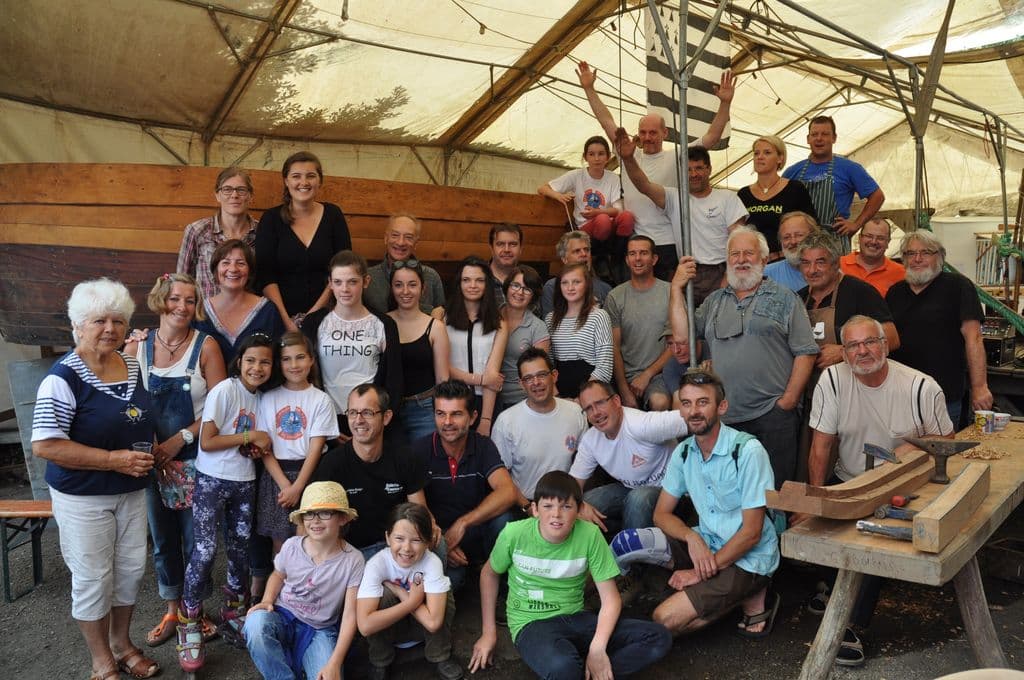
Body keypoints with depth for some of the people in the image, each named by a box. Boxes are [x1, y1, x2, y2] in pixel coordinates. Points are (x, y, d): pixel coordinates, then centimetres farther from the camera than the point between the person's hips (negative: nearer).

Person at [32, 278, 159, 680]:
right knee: (93, 578, 6)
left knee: (131, 568, 15)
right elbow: (44, 445, -23)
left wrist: (153, 450, 2)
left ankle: (122, 644, 36)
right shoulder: (64, 378, -19)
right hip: (83, 496, -6)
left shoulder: (133, 367, 3)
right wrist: (113, 459, -25)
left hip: (133, 491, 6)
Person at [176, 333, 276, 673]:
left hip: (244, 483, 6)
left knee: (240, 548, 12)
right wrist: (248, 436, -14)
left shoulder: (260, 397, 7)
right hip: (212, 480, -6)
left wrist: (260, 446, -8)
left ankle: (234, 613, 28)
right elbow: (206, 442, -17)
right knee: (205, 550, -8)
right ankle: (188, 622, 7)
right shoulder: (224, 390, -14)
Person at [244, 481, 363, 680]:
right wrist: (267, 601, -6)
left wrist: (335, 663, -22)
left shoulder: (353, 560, -16)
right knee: (256, 622, -33)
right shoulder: (291, 546, -8)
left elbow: (350, 615, -14)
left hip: (320, 630, -2)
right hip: (283, 617, 2)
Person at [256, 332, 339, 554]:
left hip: (308, 474, -1)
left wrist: (297, 487, -13)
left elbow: (315, 448, -6)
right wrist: (284, 484, -11)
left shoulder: (321, 400, -1)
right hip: (275, 475, 1)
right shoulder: (269, 398, 4)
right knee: (280, 541, 5)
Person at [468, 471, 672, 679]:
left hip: (576, 617, 3)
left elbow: (610, 599, -8)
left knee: (659, 638, -15)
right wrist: (489, 632, 6)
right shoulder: (515, 534, -15)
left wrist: (597, 649, -22)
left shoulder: (590, 535, -13)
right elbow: (489, 574, 5)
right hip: (532, 623, -3)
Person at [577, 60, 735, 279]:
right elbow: (606, 121, 11)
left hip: (667, 244, -3)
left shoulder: (676, 159, 3)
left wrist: (725, 103, -14)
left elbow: (712, 137, -3)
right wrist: (589, 89, 9)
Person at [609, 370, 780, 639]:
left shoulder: (748, 451, -19)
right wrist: (692, 537, -19)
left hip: (747, 558, -7)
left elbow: (751, 533, -19)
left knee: (666, 619, -19)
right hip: (706, 545, 7)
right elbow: (661, 513, 3)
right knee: (628, 542, -14)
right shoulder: (683, 452, 0)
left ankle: (751, 596, 1)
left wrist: (701, 573, -18)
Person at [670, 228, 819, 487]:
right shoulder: (714, 301, 17)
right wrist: (677, 289, 2)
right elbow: (682, 335, 4)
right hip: (724, 416, 3)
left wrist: (788, 400, -9)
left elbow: (805, 352, 0)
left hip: (773, 416, -3)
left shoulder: (785, 299, 6)